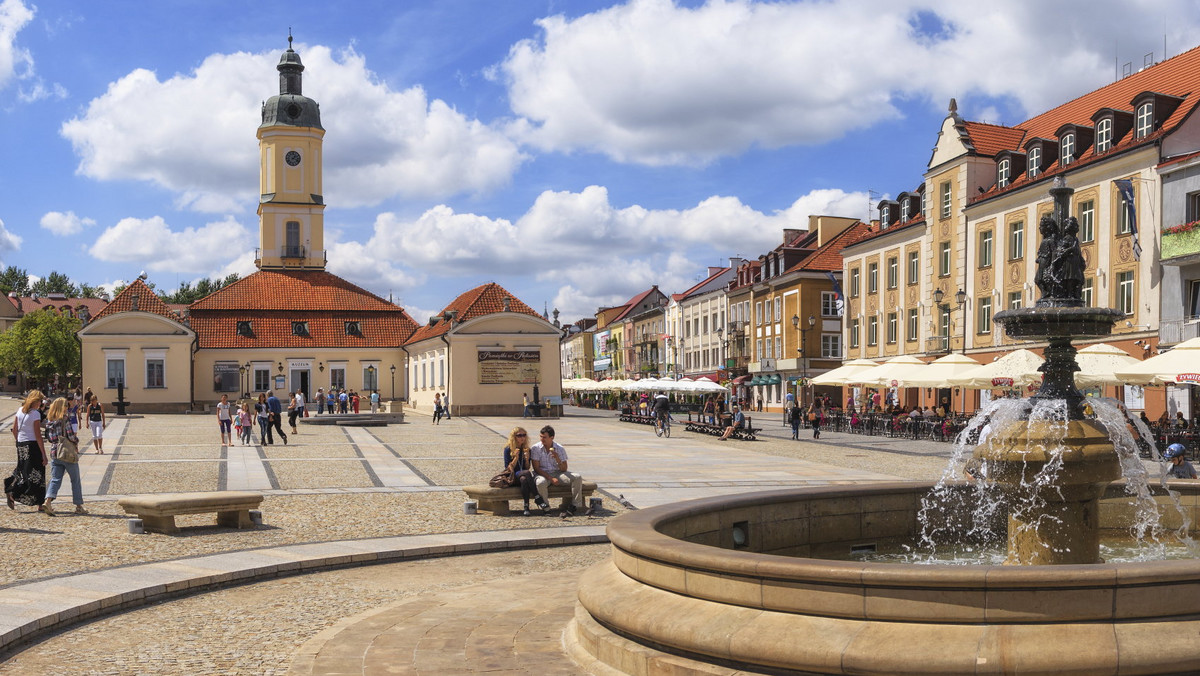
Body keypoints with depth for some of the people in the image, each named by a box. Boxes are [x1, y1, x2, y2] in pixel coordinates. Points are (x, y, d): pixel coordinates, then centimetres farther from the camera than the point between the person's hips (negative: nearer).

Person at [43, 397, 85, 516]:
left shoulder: (49, 420, 6)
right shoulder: (65, 419, -12)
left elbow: (48, 437, 8)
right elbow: (71, 436, -16)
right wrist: (77, 440, 4)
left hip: (54, 452, 5)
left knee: (55, 479, 6)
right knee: (75, 480, 7)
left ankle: (48, 501, -15)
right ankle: (79, 506, 12)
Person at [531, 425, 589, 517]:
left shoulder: (560, 448, -2)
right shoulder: (536, 448, -7)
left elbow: (564, 469, -1)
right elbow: (536, 468, -10)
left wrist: (558, 459, -22)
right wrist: (551, 478, -19)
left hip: (557, 473, 3)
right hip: (543, 474, -3)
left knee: (577, 478, -18)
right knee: (540, 482, -39)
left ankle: (575, 506, -15)